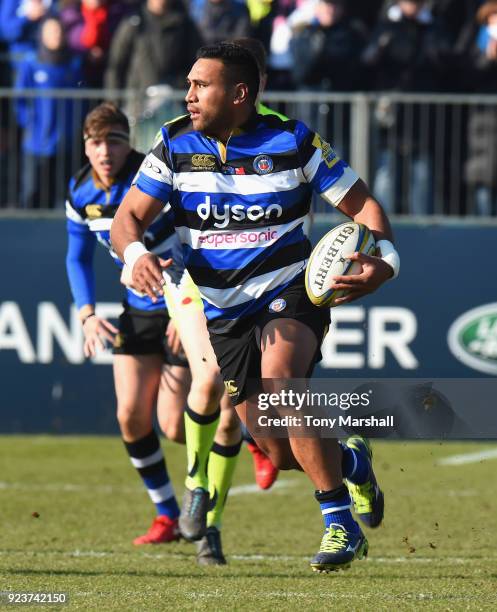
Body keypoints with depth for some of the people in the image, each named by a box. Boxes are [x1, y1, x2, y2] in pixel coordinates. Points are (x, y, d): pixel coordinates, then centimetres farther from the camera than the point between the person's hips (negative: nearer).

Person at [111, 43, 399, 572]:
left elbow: (362, 205, -2)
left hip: (291, 294, -3)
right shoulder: (175, 146, -2)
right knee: (280, 454, 1)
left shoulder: (292, 142, -8)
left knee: (278, 376, -35)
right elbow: (128, 218, -3)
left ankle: (340, 521, -28)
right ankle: (351, 463, 36)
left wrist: (383, 260, -22)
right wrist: (137, 254, -27)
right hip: (223, 312, 4)